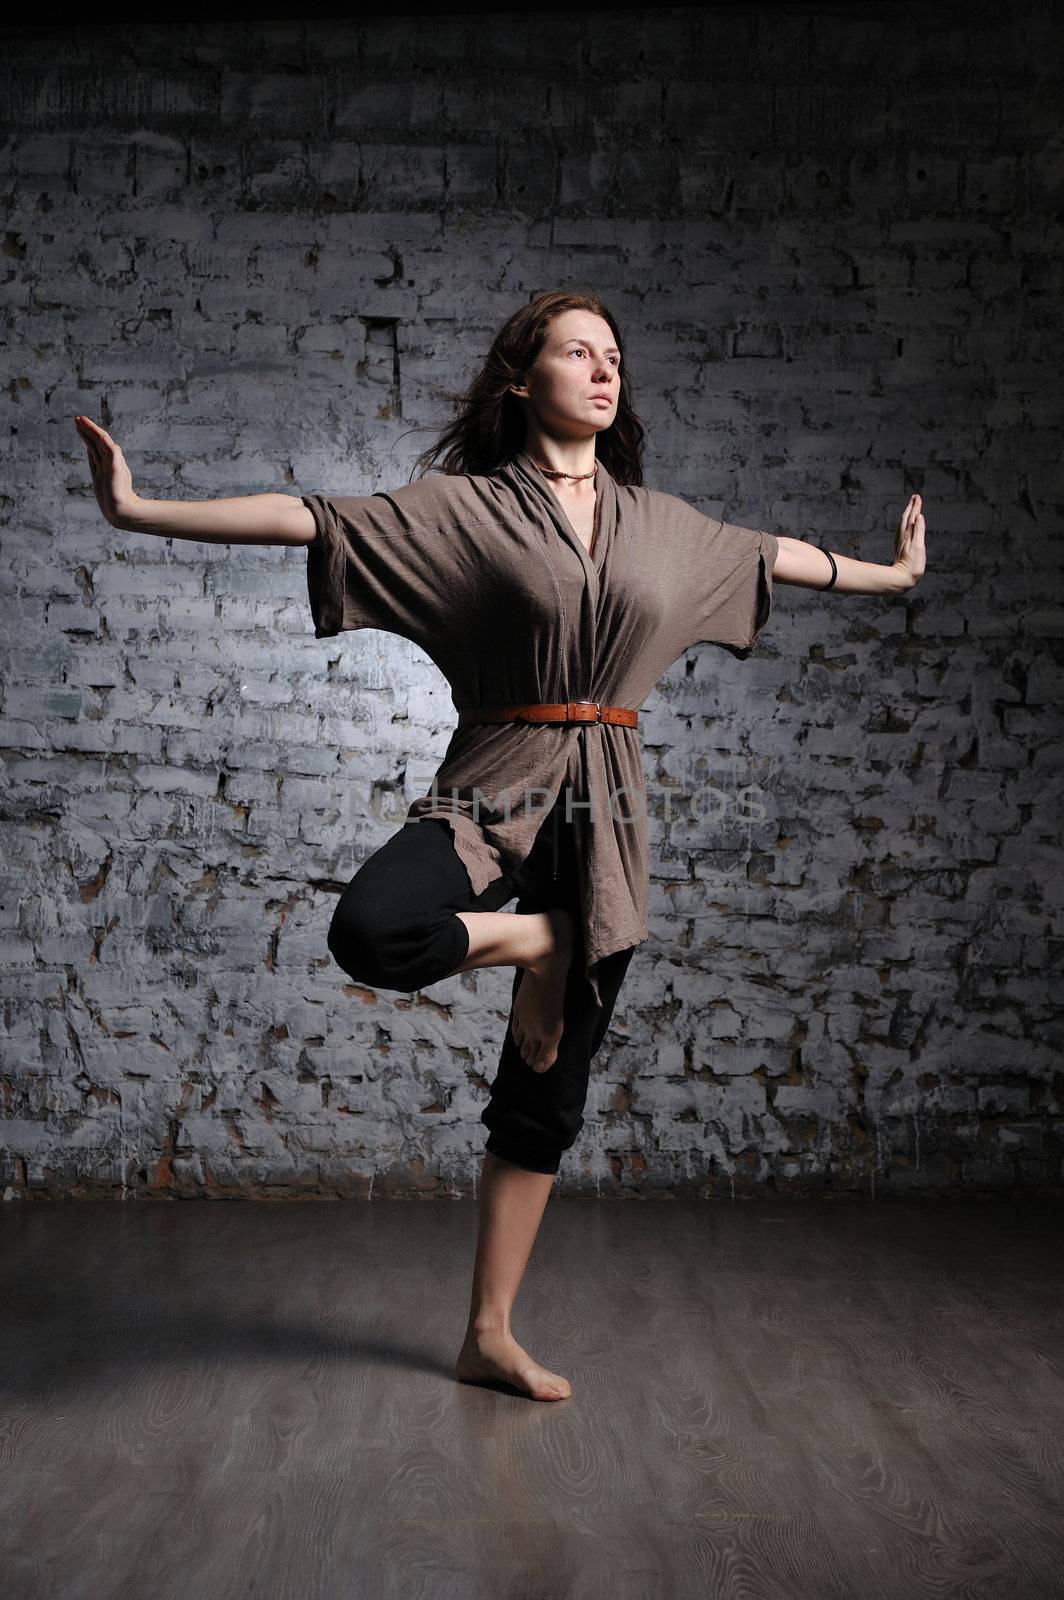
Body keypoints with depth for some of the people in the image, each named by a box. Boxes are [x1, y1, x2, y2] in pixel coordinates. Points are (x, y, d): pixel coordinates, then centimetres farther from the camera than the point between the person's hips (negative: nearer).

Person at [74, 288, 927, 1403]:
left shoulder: (659, 520, 12)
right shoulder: (465, 506, -2)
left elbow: (773, 553, 28)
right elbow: (311, 518, -9)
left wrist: (891, 573, 41)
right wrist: (140, 512, -18)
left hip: (601, 806, 3)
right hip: (495, 789, -3)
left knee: (546, 1099, 7)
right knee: (369, 931, -37)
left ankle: (490, 1337, 22)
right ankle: (541, 939, -6)